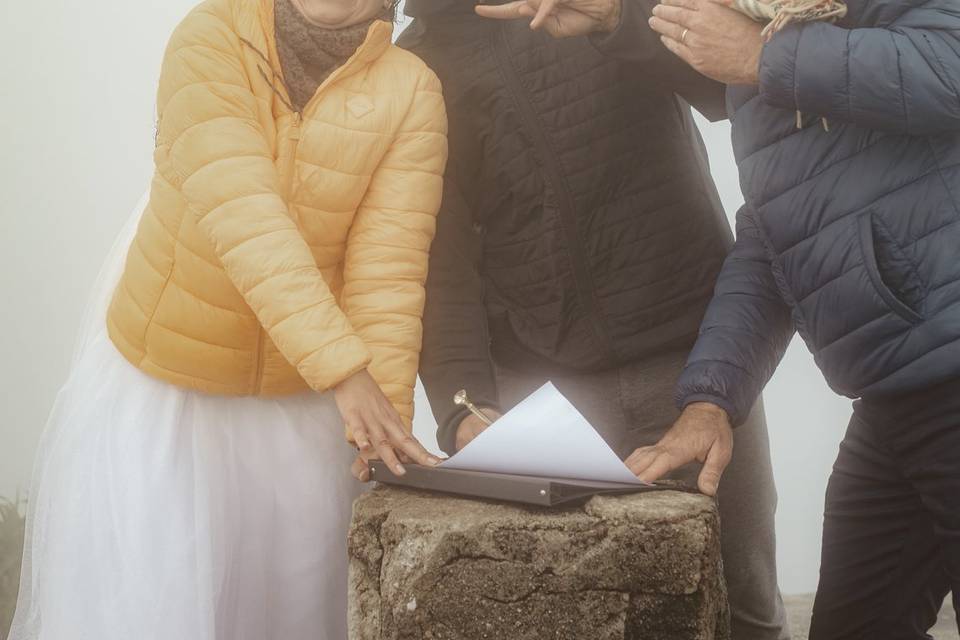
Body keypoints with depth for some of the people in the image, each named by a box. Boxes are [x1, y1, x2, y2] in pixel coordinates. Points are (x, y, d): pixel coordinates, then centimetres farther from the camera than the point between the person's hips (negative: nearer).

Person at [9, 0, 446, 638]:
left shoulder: (411, 90, -10)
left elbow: (389, 264, -16)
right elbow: (242, 214, -28)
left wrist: (388, 421, -26)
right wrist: (344, 367, -38)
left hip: (304, 404, 2)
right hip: (158, 385, -1)